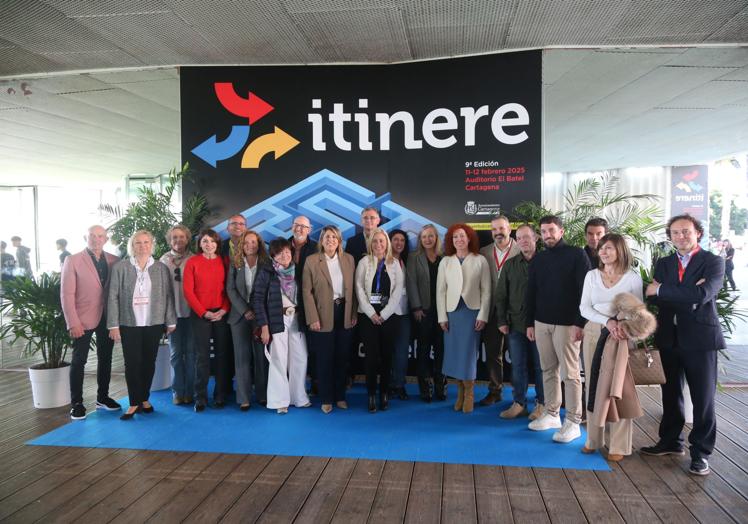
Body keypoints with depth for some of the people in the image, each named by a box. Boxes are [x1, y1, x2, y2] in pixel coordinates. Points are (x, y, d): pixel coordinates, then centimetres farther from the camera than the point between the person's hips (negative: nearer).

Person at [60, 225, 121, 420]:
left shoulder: (114, 261, 3)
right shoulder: (73, 261, -5)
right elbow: (67, 294, -8)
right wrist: (73, 323, -14)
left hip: (107, 318, 4)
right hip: (84, 318, -3)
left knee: (105, 358, 12)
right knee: (79, 361, 5)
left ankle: (102, 397, 26)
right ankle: (76, 403, 14)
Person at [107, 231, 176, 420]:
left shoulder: (161, 269, 4)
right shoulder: (120, 267, 1)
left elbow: (168, 296, 4)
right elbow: (113, 297, -1)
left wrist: (170, 321, 1)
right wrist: (114, 325, -5)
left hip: (154, 324, 1)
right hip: (129, 324, -1)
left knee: (149, 362, 8)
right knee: (132, 363, 1)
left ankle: (144, 398, 23)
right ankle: (134, 403, 12)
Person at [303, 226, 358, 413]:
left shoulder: (349, 259, 6)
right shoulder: (311, 261, -4)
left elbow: (353, 288, 8)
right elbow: (307, 291, -7)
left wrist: (354, 313, 2)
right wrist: (313, 319, -12)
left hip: (344, 314, 3)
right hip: (323, 316, -3)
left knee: (342, 357, 11)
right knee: (325, 359, 5)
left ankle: (340, 396, 26)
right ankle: (326, 399, 19)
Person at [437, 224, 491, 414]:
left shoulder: (480, 260, 1)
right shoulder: (445, 262, 6)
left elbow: (486, 291, 0)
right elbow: (440, 291, 4)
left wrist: (482, 315, -7)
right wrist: (442, 316, -2)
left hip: (472, 311, -2)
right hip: (452, 311, 2)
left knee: (469, 353, 0)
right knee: (454, 352, 4)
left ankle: (469, 393, 13)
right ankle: (460, 391, 18)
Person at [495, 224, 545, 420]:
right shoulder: (510, 265, 8)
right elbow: (501, 295, 9)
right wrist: (502, 321, 3)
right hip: (515, 324, 3)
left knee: (540, 365, 6)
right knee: (518, 365, 9)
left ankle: (541, 404, 19)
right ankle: (519, 403, 19)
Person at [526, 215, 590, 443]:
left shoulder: (576, 255, -4)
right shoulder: (538, 259, 11)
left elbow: (585, 290, -9)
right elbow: (531, 292, 14)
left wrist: (579, 323, -14)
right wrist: (530, 323, 10)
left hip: (567, 323, -5)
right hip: (542, 323, 5)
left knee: (570, 374, -1)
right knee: (548, 371, 11)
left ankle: (573, 422, 6)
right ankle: (551, 414, 21)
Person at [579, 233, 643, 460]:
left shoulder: (633, 277, -1)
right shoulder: (592, 275, 6)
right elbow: (584, 308, 1)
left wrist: (624, 327, -21)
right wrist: (607, 321, -16)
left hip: (622, 336, -2)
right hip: (594, 334, 3)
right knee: (593, 386, 5)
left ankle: (619, 445, 7)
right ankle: (593, 439, 14)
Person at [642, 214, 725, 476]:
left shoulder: (713, 262, -4)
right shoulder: (663, 263, 9)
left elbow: (703, 294, -21)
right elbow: (656, 298, -4)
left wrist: (661, 290, -15)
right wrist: (688, 296, -19)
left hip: (700, 337, -4)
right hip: (669, 337, 4)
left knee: (703, 398, 4)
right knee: (670, 393, 15)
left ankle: (700, 452, 17)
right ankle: (671, 441, 31)